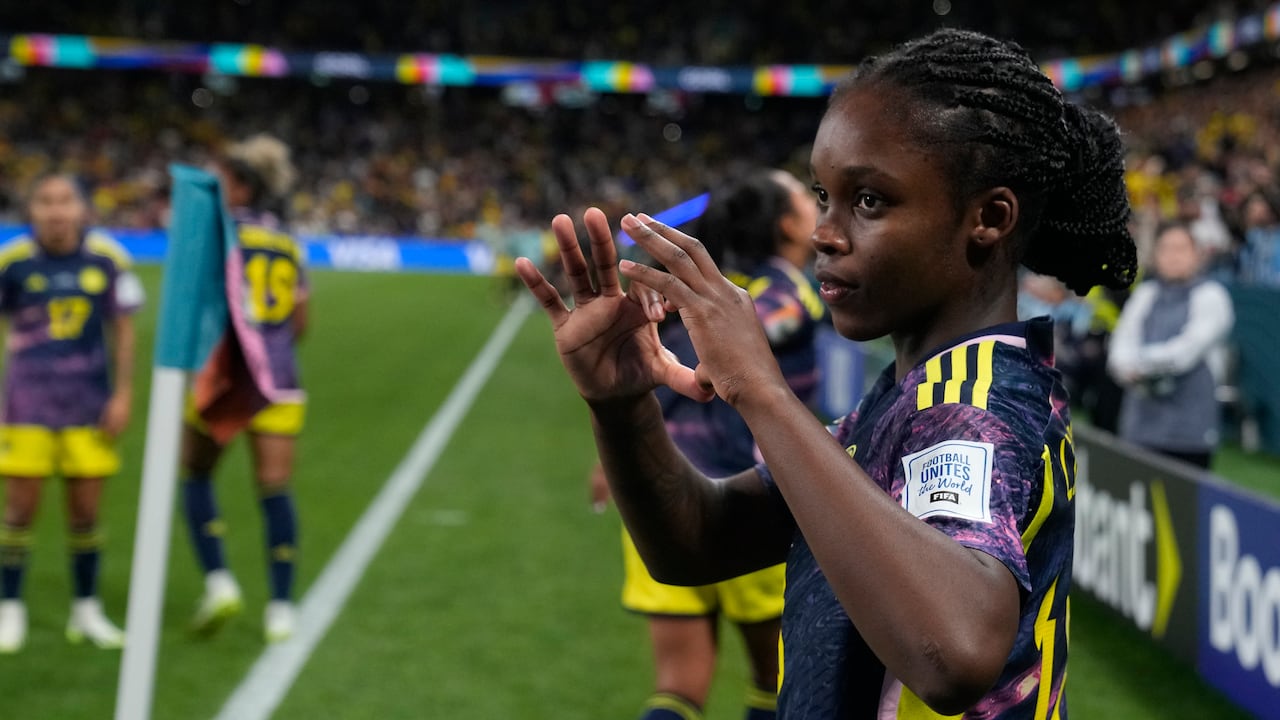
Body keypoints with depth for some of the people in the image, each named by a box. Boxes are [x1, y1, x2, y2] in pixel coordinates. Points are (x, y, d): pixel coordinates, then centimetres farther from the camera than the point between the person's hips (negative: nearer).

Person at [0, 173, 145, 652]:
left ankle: (87, 611, 21)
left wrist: (122, 395, 1)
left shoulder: (108, 260, -3)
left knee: (86, 510, 6)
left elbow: (122, 329, 5)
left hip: (89, 405, 1)